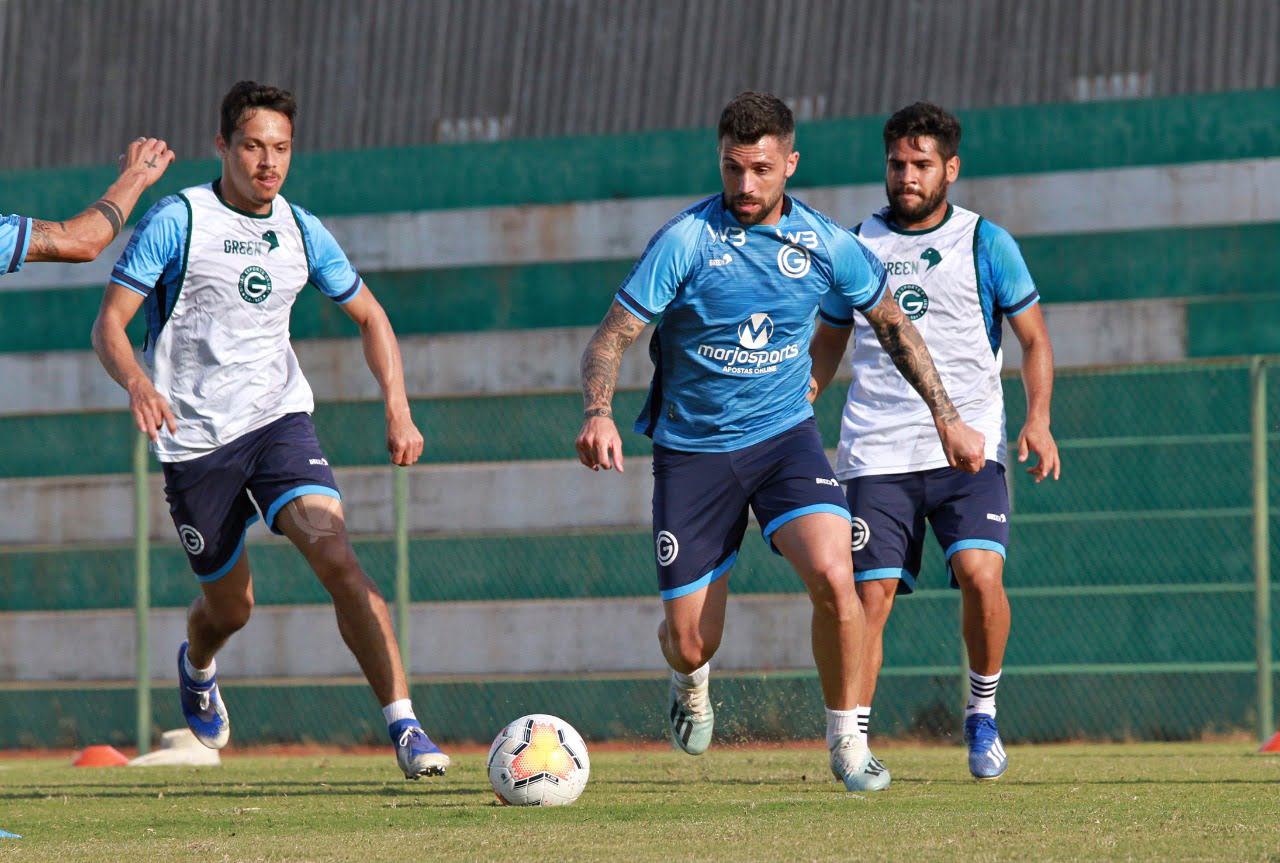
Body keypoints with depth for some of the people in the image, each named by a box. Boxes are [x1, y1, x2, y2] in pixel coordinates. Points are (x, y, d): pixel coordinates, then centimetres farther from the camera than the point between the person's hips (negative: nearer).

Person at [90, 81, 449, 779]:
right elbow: (109, 325, -10)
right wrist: (137, 384, -31)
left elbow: (369, 316, 16)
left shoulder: (300, 232, 5)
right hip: (194, 440, -2)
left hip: (278, 419, 2)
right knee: (230, 606, 9)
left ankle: (404, 728, -24)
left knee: (336, 557, -21)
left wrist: (398, 409, 2)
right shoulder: (177, 221, -8)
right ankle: (196, 667, 48)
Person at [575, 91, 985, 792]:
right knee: (691, 642, 1)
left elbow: (891, 324, 13)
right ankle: (691, 680, 41)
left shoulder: (827, 245, -4)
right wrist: (599, 413, -34)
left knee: (832, 577, -26)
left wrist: (947, 417, 11)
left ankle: (846, 740, -5)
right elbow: (611, 337, -15)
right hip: (692, 450, -1)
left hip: (784, 437, 1)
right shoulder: (686, 240, -14)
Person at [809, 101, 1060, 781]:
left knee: (980, 573, -20)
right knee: (871, 596, -7)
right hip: (877, 455, 2)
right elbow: (826, 345, 21)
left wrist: (1038, 420, -6)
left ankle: (982, 712, 2)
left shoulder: (985, 243, 5)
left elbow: (1035, 341, 9)